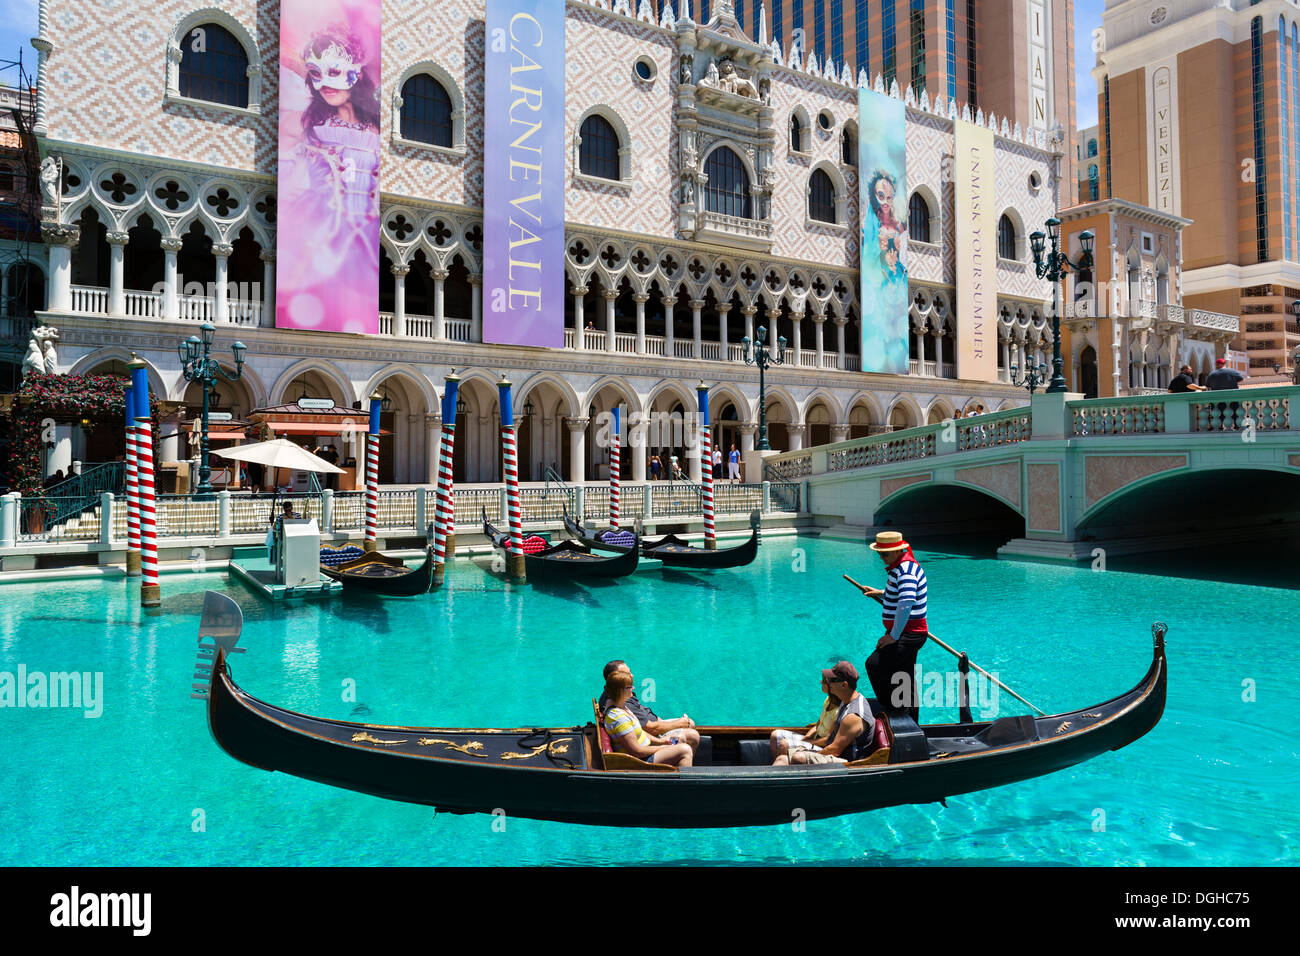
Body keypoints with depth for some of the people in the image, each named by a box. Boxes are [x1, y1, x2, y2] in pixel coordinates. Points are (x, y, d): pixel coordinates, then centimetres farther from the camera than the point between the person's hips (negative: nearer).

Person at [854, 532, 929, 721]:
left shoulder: (905, 570, -20)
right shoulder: (902, 565, 14)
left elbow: (906, 604, -31)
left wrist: (893, 636, -27)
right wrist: (881, 593, 22)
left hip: (907, 635, -11)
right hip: (908, 634, 11)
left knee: (875, 664, -21)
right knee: (905, 681, 17)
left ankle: (895, 710, -13)